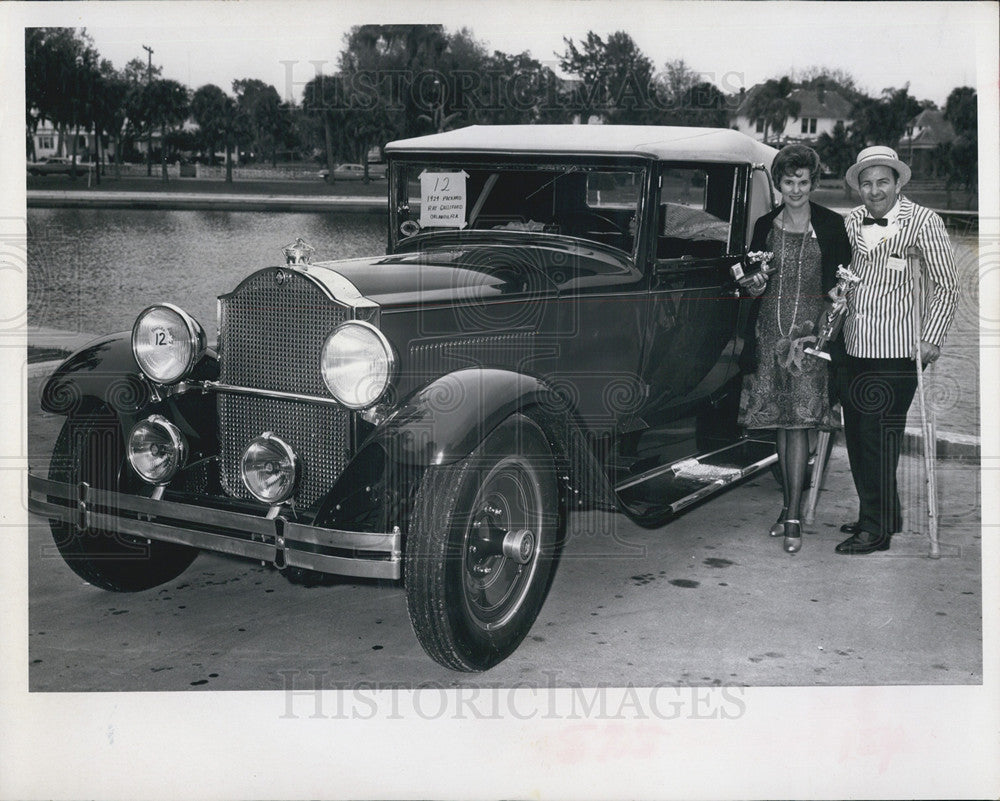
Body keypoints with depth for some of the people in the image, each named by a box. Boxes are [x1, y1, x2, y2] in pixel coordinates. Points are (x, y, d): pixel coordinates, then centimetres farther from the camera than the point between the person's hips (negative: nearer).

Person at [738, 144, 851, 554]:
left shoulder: (831, 225, 0)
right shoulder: (764, 226, 9)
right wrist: (752, 285, -4)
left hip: (809, 333, -3)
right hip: (770, 332, 3)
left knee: (799, 422, -9)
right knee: (780, 423, 8)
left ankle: (793, 518, -6)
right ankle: (788, 505, 19)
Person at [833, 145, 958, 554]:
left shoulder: (924, 222, -4)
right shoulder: (851, 222, 10)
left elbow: (946, 286, -2)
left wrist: (931, 340, -8)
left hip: (895, 354, -5)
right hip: (851, 349, 6)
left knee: (879, 439, -4)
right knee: (856, 436, 11)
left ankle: (877, 529, 6)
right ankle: (879, 515, 27)